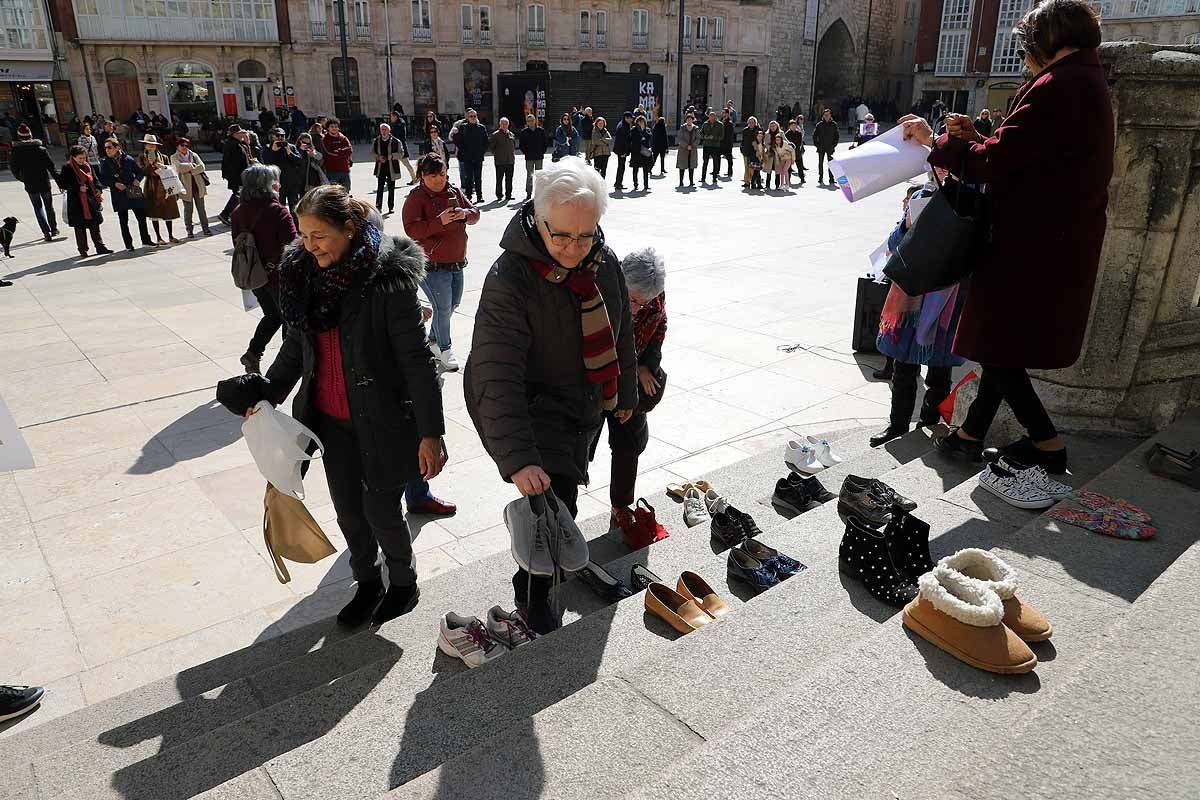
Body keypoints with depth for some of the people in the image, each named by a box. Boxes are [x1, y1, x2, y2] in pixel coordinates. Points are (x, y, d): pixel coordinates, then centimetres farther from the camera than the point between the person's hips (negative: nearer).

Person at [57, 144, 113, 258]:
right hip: (76, 201, -4)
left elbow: (94, 180, 17)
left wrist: (98, 190, -1)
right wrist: (78, 188, -17)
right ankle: (83, 250, 11)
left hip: (91, 199, 4)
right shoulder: (67, 168, -7)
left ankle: (100, 247, 15)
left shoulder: (88, 166, 9)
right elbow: (61, 184, -9)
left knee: (95, 224, 8)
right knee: (80, 227, 3)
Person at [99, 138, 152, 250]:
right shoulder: (105, 163, 1)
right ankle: (128, 244, 12)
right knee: (123, 221, 4)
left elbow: (140, 171, 10)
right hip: (119, 195, -1)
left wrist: (137, 179, -9)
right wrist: (115, 184, -16)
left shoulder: (128, 159, 2)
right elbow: (103, 179, -1)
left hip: (134, 192, 1)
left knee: (141, 217, 6)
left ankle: (146, 240, 20)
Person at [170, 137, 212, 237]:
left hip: (198, 185, 2)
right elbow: (179, 167, -14)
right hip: (186, 186, -2)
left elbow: (202, 167, -3)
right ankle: (190, 231, 8)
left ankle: (205, 229, 11)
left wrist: (191, 170, -13)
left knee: (201, 208, 5)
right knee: (188, 209, 3)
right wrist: (191, 165, -5)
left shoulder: (194, 155, 11)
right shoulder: (174, 157, 4)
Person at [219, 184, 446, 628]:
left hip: (381, 419, -6)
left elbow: (417, 360, -19)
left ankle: (404, 584, 35)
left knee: (381, 511, 8)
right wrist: (268, 390, 1)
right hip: (332, 419, 6)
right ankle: (367, 583, 40)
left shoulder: (388, 279, -20)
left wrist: (430, 432, -20)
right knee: (348, 509, 16)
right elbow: (298, 342, 13)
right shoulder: (305, 272, 0)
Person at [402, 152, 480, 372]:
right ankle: (445, 350, 12)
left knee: (453, 304, 16)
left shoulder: (455, 192, 8)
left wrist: (465, 214, -13)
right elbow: (411, 229, -18)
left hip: (456, 261, 7)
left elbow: (475, 213, 11)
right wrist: (440, 221, -28)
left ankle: (432, 340, 37)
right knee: (443, 307, -6)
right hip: (432, 264, -7)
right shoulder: (415, 197, -10)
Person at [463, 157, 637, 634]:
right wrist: (518, 460, -41)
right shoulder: (510, 279, -29)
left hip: (586, 407, 7)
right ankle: (533, 594, 14)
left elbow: (620, 334, 8)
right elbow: (498, 379, -34)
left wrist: (626, 394, 18)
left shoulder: (605, 262, -8)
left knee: (567, 485, 23)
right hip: (532, 410, -6)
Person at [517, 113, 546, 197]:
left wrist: (543, 152, 1)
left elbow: (544, 143, 8)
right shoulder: (524, 132, 1)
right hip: (529, 157, -1)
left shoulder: (541, 130, 4)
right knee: (529, 175, 1)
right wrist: (525, 152, -1)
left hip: (539, 156, 1)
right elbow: (521, 144, 6)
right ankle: (528, 193, 7)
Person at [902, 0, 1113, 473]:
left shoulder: (1059, 86, -17)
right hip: (1062, 243, 10)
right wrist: (975, 137, 13)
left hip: (1031, 247, -10)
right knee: (1001, 343, 16)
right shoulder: (1088, 84, 16)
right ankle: (971, 434, 26)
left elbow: (993, 163, -19)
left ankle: (1048, 445, 8)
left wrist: (935, 141, -6)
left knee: (997, 345, 0)